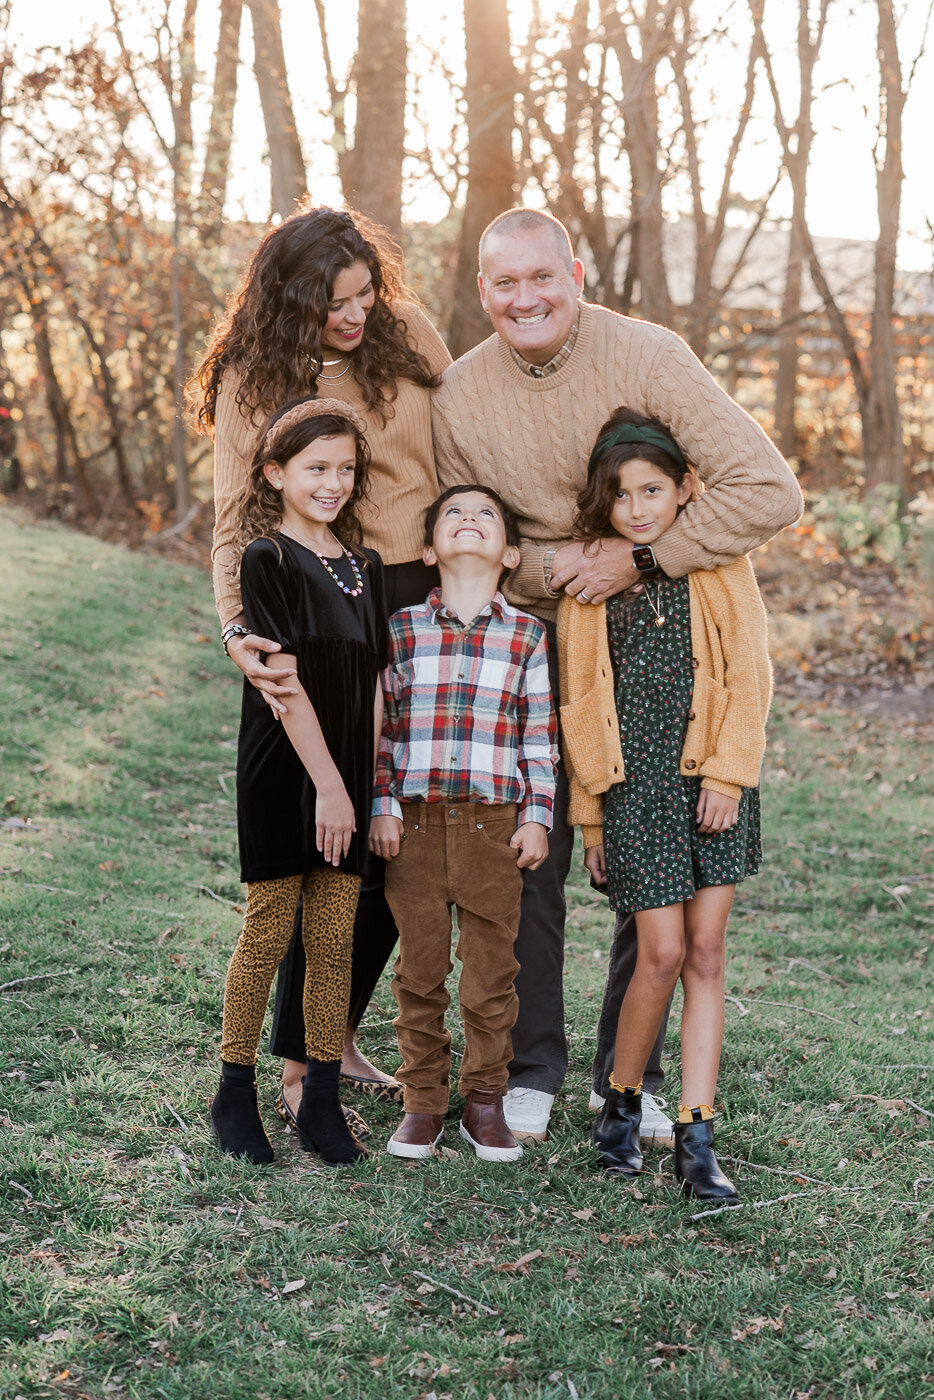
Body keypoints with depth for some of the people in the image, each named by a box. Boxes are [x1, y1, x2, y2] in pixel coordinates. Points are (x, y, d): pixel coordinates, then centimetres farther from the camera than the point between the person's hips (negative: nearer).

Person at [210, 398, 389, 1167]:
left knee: (335, 938, 7)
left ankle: (322, 1102, 16)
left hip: (347, 778, 5)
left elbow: (373, 685, 11)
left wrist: (367, 783, 4)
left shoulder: (366, 568, 11)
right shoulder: (266, 560, -7)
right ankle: (236, 1093, 16)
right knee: (268, 931, 2)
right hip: (282, 777, -5)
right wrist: (327, 783, -15)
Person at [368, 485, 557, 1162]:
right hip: (416, 820, 0)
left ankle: (485, 1100, 17)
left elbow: (540, 736, 5)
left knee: (491, 969, 5)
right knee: (420, 967, 7)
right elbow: (382, 726, 6)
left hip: (495, 821, 0)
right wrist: (383, 807, 0)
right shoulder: (402, 628, 4)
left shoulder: (527, 635, 4)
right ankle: (423, 1101, 18)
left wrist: (537, 816, 0)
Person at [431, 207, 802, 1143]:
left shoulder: (647, 357, -16)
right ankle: (530, 1068, 20)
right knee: (526, 863, 2)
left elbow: (768, 492, -21)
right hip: (531, 653, 1)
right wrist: (546, 563, -14)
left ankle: (629, 1075, 21)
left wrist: (639, 558, -23)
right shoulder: (459, 395, -6)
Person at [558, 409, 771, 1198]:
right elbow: (579, 702, 9)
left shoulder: (720, 566, 4)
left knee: (706, 955, 1)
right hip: (634, 784, 0)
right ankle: (622, 1103, 17)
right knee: (663, 954, -6)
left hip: (713, 779, 0)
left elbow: (749, 674, 1)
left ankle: (696, 1136, 7)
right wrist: (590, 809, 7)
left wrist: (726, 773, -8)